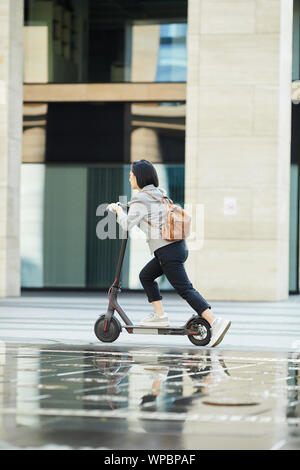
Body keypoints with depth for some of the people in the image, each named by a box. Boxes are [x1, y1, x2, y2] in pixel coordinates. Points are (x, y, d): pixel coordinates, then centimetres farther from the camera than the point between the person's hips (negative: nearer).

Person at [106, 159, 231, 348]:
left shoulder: (140, 201, -8)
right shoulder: (160, 194, 18)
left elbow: (128, 224, -15)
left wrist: (119, 211, 3)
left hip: (167, 251, -9)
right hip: (179, 246, 9)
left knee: (185, 289, -14)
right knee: (146, 276, 24)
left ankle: (215, 321, -26)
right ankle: (160, 315, 20)